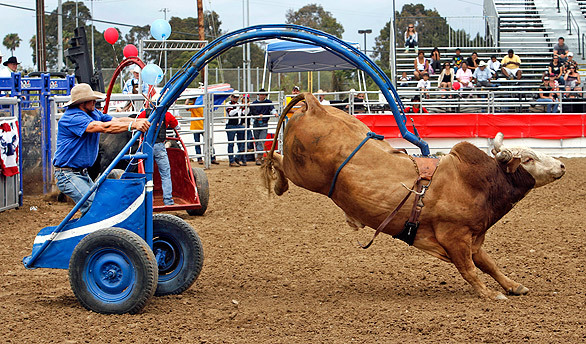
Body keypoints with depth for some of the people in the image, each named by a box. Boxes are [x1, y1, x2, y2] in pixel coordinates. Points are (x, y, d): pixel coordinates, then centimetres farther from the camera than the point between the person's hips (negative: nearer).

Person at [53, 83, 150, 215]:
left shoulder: (93, 113, 10)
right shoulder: (72, 118, -20)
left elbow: (117, 121, -2)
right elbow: (104, 127, -30)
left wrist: (139, 121, -20)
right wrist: (133, 125, -35)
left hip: (82, 173, 9)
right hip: (67, 174, -9)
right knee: (92, 206, -20)